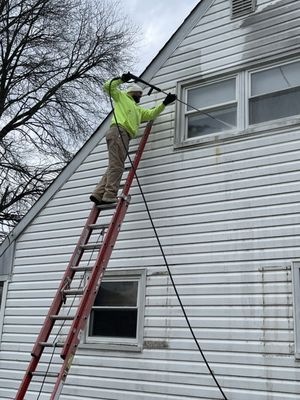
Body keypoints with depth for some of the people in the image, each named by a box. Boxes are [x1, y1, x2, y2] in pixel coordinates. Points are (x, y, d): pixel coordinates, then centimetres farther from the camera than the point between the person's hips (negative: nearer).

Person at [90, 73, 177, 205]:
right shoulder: (121, 96, 19)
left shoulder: (138, 109, 39)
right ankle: (110, 196, -27)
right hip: (118, 131, -8)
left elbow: (151, 114, 32)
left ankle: (98, 194, -9)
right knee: (116, 166, -19)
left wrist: (165, 103, 27)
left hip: (124, 136, 8)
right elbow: (107, 86, 9)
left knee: (115, 167, -3)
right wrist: (121, 80, 3)